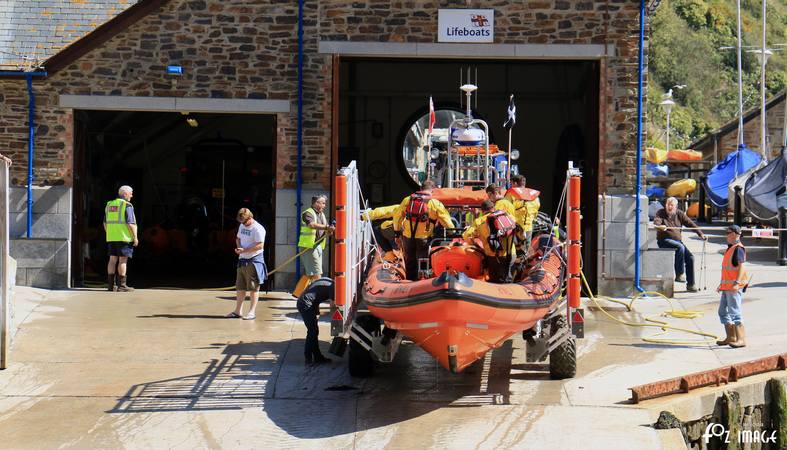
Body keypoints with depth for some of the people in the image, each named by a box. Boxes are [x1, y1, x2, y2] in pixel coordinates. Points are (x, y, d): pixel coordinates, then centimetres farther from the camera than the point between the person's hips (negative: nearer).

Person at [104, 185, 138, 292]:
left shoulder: (109, 205, 13)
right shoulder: (127, 205, -9)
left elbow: (105, 223, 16)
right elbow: (130, 223, -15)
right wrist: (135, 237, -11)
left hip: (112, 238, 7)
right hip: (124, 237, -7)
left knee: (113, 260, 8)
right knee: (123, 260, -5)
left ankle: (110, 284, 8)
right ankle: (121, 285, -6)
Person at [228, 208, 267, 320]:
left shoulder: (258, 229, -15)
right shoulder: (242, 226, 11)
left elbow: (260, 245, -21)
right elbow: (238, 238, 23)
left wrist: (245, 250, -22)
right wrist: (238, 247, 1)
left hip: (254, 260, -8)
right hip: (242, 260, 8)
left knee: (253, 287, -2)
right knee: (240, 287, 11)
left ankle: (252, 312, 3)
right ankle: (238, 311, 18)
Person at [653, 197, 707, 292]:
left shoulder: (679, 214, 10)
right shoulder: (661, 213, -2)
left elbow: (690, 223, 9)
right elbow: (656, 221, -21)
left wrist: (700, 234, 2)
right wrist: (660, 226, -44)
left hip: (677, 240, 5)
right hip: (664, 240, -5)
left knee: (690, 257, -10)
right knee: (680, 247, -33)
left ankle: (690, 284, -2)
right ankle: (679, 275, -28)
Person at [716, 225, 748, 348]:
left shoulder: (738, 249, -12)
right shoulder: (730, 248, 19)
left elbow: (741, 267, -21)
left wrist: (737, 283, -29)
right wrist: (722, 284, 28)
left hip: (734, 287, -11)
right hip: (726, 286, 11)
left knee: (734, 312, -12)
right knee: (723, 311, 14)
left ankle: (741, 339, -12)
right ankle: (731, 337, 22)